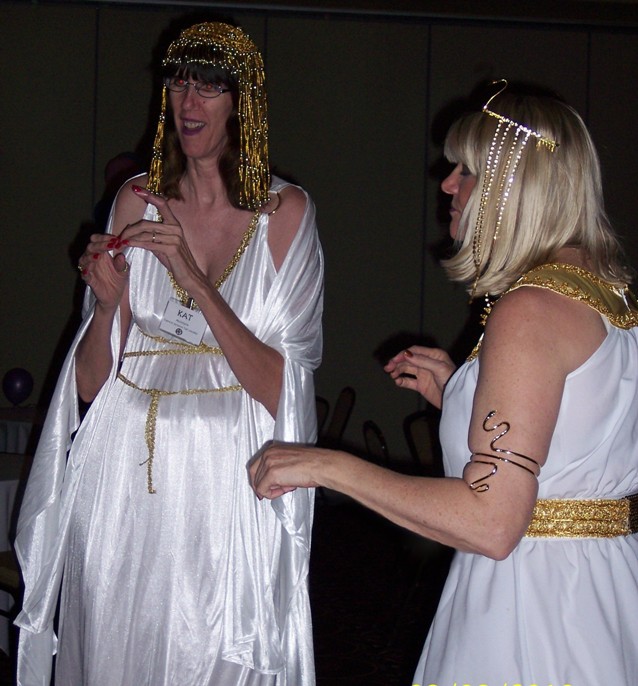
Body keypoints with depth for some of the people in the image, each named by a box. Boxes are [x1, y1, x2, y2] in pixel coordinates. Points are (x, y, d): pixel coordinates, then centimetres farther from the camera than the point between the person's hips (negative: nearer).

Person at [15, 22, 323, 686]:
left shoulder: (285, 211, -2)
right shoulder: (138, 201, 4)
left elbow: (275, 389, -11)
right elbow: (90, 384, 4)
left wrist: (194, 278, -19)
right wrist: (106, 303, -15)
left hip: (230, 479, -2)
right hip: (127, 474, 2)